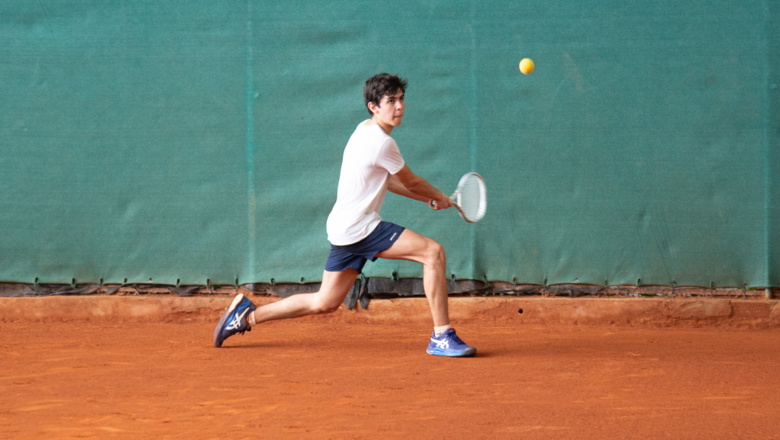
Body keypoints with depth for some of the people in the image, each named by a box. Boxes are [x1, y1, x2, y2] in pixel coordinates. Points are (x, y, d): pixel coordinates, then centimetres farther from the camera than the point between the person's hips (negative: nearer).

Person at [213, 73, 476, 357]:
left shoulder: (365, 130, 14)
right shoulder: (381, 142, -17)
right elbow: (411, 182, -3)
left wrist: (428, 198, 22)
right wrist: (439, 197, 16)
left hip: (344, 231, 10)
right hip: (361, 227, -10)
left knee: (324, 303, 18)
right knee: (434, 252, -17)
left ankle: (247, 315, 23)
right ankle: (441, 336, -17)